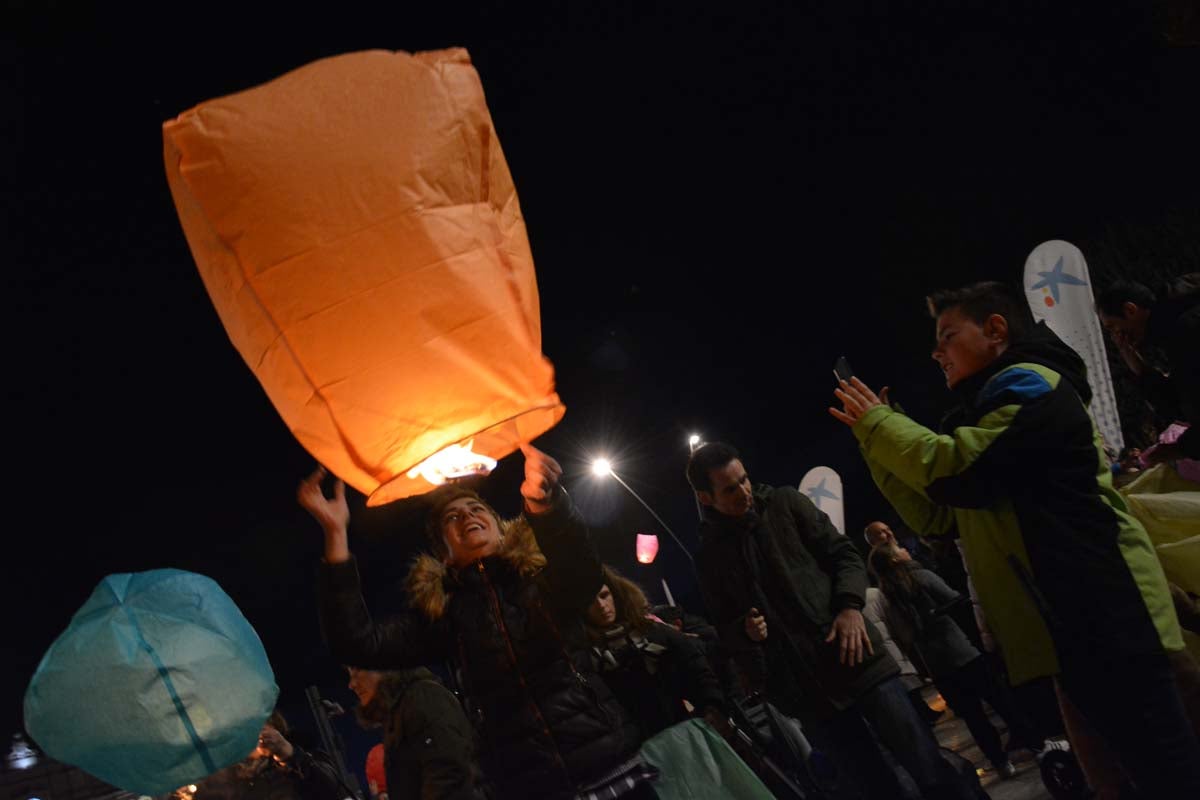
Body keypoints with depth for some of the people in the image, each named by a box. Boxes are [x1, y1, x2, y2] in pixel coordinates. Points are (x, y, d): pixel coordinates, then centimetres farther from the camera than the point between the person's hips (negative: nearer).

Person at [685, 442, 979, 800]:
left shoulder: (784, 503, 3)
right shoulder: (710, 558, 5)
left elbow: (843, 553, 4)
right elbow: (725, 629, 12)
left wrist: (850, 606, -13)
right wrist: (746, 630, -10)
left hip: (856, 657, 0)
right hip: (809, 688, 0)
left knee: (929, 769, 1)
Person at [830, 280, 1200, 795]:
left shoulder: (1030, 384, -7)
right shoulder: (987, 409, 22)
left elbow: (954, 470, -21)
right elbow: (935, 516, 16)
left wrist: (877, 420, -7)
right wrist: (873, 437, 9)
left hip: (1105, 616, -10)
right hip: (1061, 628, 10)